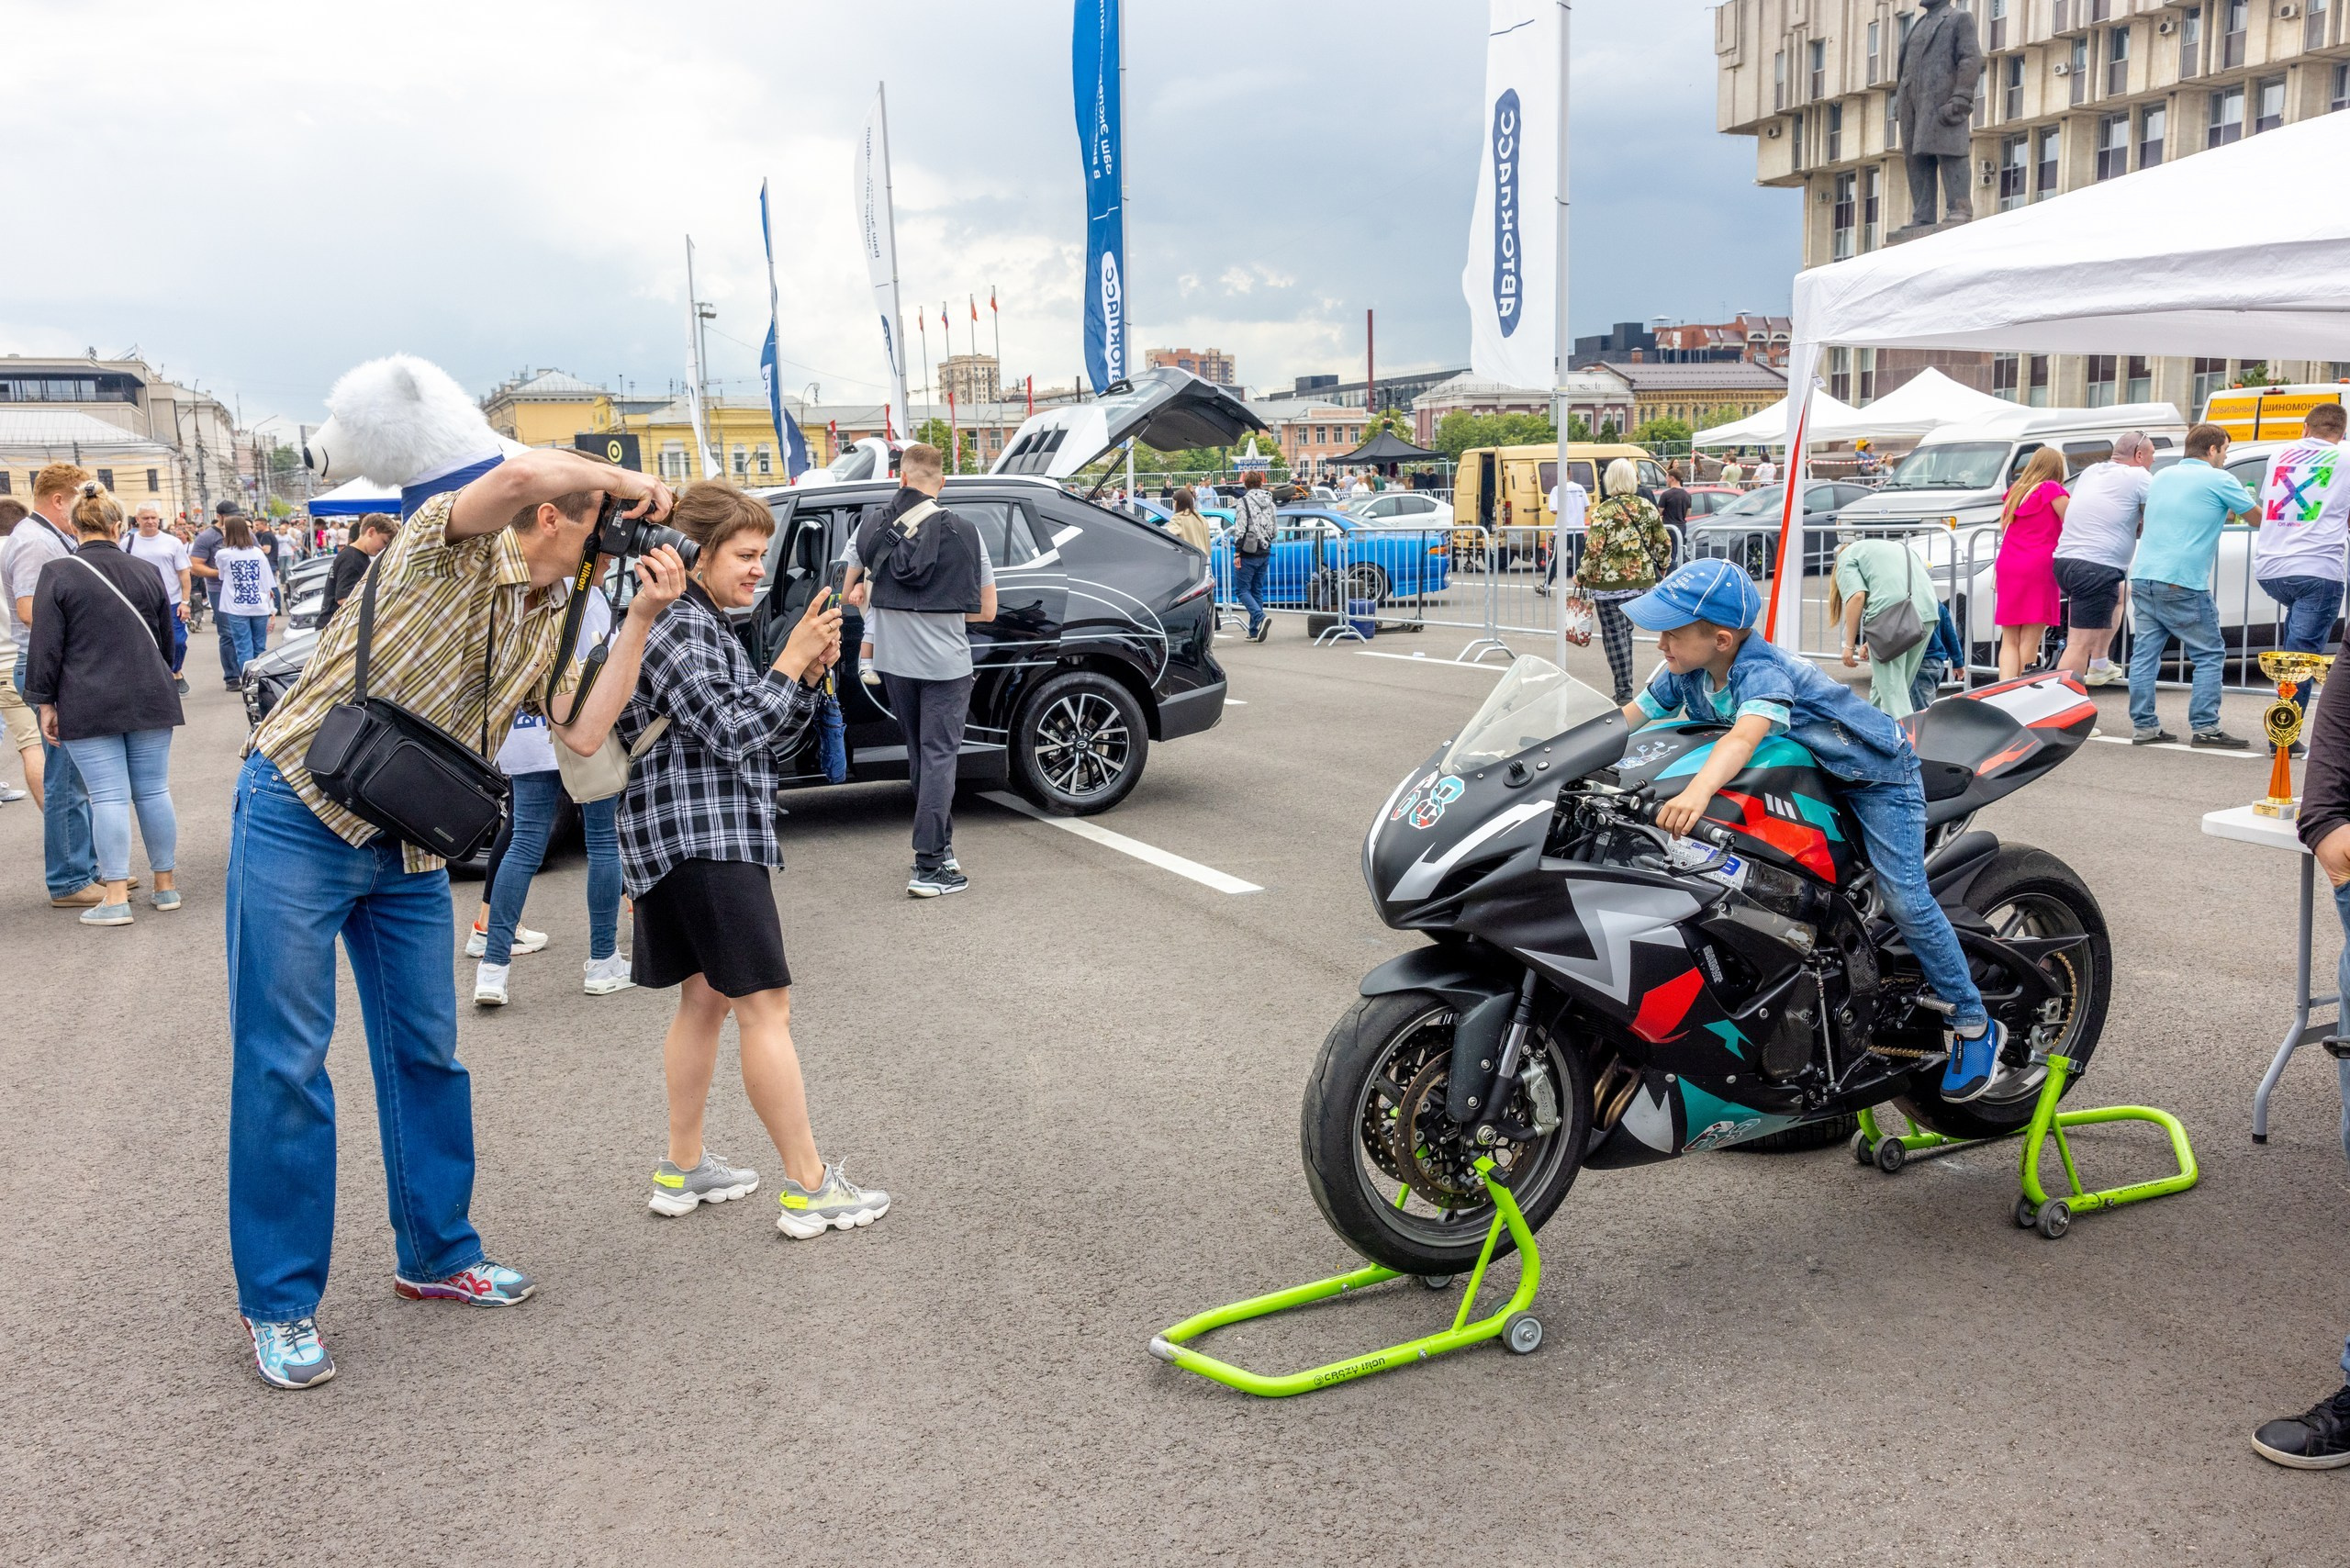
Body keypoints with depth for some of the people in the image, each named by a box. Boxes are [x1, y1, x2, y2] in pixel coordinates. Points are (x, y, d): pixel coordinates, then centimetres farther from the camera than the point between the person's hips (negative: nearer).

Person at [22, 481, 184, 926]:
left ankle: (116, 899, -2)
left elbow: (46, 647, -6)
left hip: (88, 706, -3)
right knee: (153, 791, 8)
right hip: (149, 700, 3)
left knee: (108, 797, -3)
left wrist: (46, 703, 2)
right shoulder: (145, 572, 6)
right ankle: (165, 886, 14)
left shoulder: (57, 574, -6)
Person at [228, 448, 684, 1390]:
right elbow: (524, 471, -33)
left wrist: (641, 620, -9)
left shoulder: (552, 621, 8)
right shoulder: (451, 544, -12)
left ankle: (435, 1254, 28)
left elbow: (582, 735, -5)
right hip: (299, 817, -7)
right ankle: (278, 1303, 10)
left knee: (426, 1050, 13)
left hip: (409, 850, 7)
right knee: (283, 1061, -1)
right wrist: (623, 481, -18)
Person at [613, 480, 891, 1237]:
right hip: (700, 839, -11)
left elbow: (770, 744, 17)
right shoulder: (677, 629, -12)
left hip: (695, 844, 11)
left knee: (705, 998, 16)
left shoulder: (711, 628, 19)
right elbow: (730, 734, -21)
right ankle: (809, 1188, -6)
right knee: (766, 1008, -9)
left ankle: (683, 1168, 24)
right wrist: (790, 660, -15)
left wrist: (807, 677, 2)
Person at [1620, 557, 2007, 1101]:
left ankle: (1974, 1025, 1)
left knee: (1904, 899, -12)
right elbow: (1629, 717, -8)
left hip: (1874, 772, -8)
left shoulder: (1762, 670, -35)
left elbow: (1745, 736, -53)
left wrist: (1698, 790, -70)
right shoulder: (1685, 671, -11)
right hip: (1803, 773, 9)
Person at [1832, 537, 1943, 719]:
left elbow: (1856, 596, -4)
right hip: (1927, 611, 7)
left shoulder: (1847, 556, 14)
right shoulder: (1898, 547, 35)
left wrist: (1849, 645, -2)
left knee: (1891, 688, -6)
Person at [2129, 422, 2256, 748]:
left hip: (2143, 576, 7)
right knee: (2210, 655, 3)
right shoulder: (2219, 480, -1)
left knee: (2145, 653, 8)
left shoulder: (2163, 476, 18)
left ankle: (2143, 725, 7)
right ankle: (2204, 728, 1)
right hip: (2182, 583, -6)